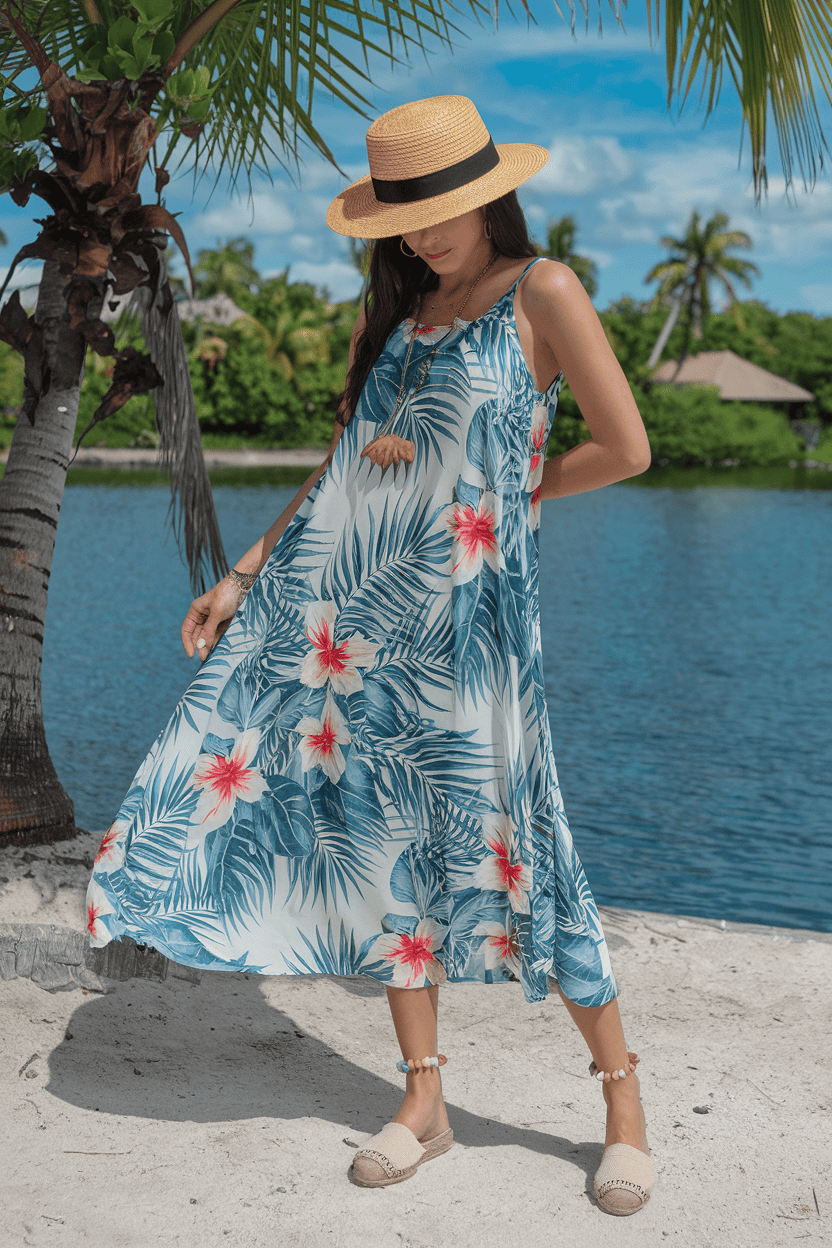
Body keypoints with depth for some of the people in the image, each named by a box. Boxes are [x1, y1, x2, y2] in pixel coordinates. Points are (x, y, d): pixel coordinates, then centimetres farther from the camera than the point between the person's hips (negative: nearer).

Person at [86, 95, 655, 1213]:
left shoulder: (543, 293, -2)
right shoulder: (394, 309, 15)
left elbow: (626, 449, -5)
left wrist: (502, 495, 4)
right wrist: (243, 575, 13)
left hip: (466, 607, -6)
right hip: (348, 600, 6)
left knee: (500, 838, -4)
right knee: (386, 834, 6)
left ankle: (622, 1100, 13)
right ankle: (424, 1104, 19)